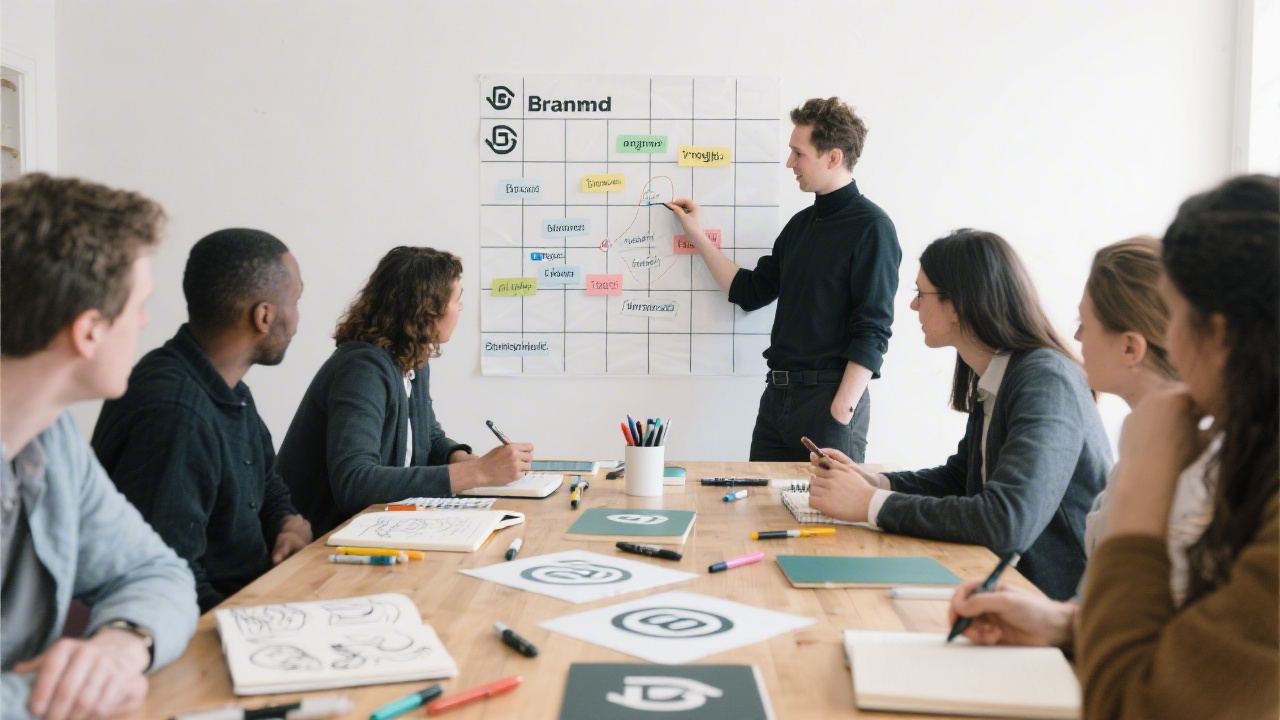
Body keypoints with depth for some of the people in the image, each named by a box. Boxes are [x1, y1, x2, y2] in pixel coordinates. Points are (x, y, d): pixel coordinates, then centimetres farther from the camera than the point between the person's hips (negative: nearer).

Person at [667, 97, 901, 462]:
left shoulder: (871, 227, -10)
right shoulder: (801, 224, 14)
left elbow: (873, 332, -15)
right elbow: (750, 291, 17)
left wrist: (841, 410, -20)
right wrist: (698, 237, 14)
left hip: (829, 396, -7)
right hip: (777, 393, 7)